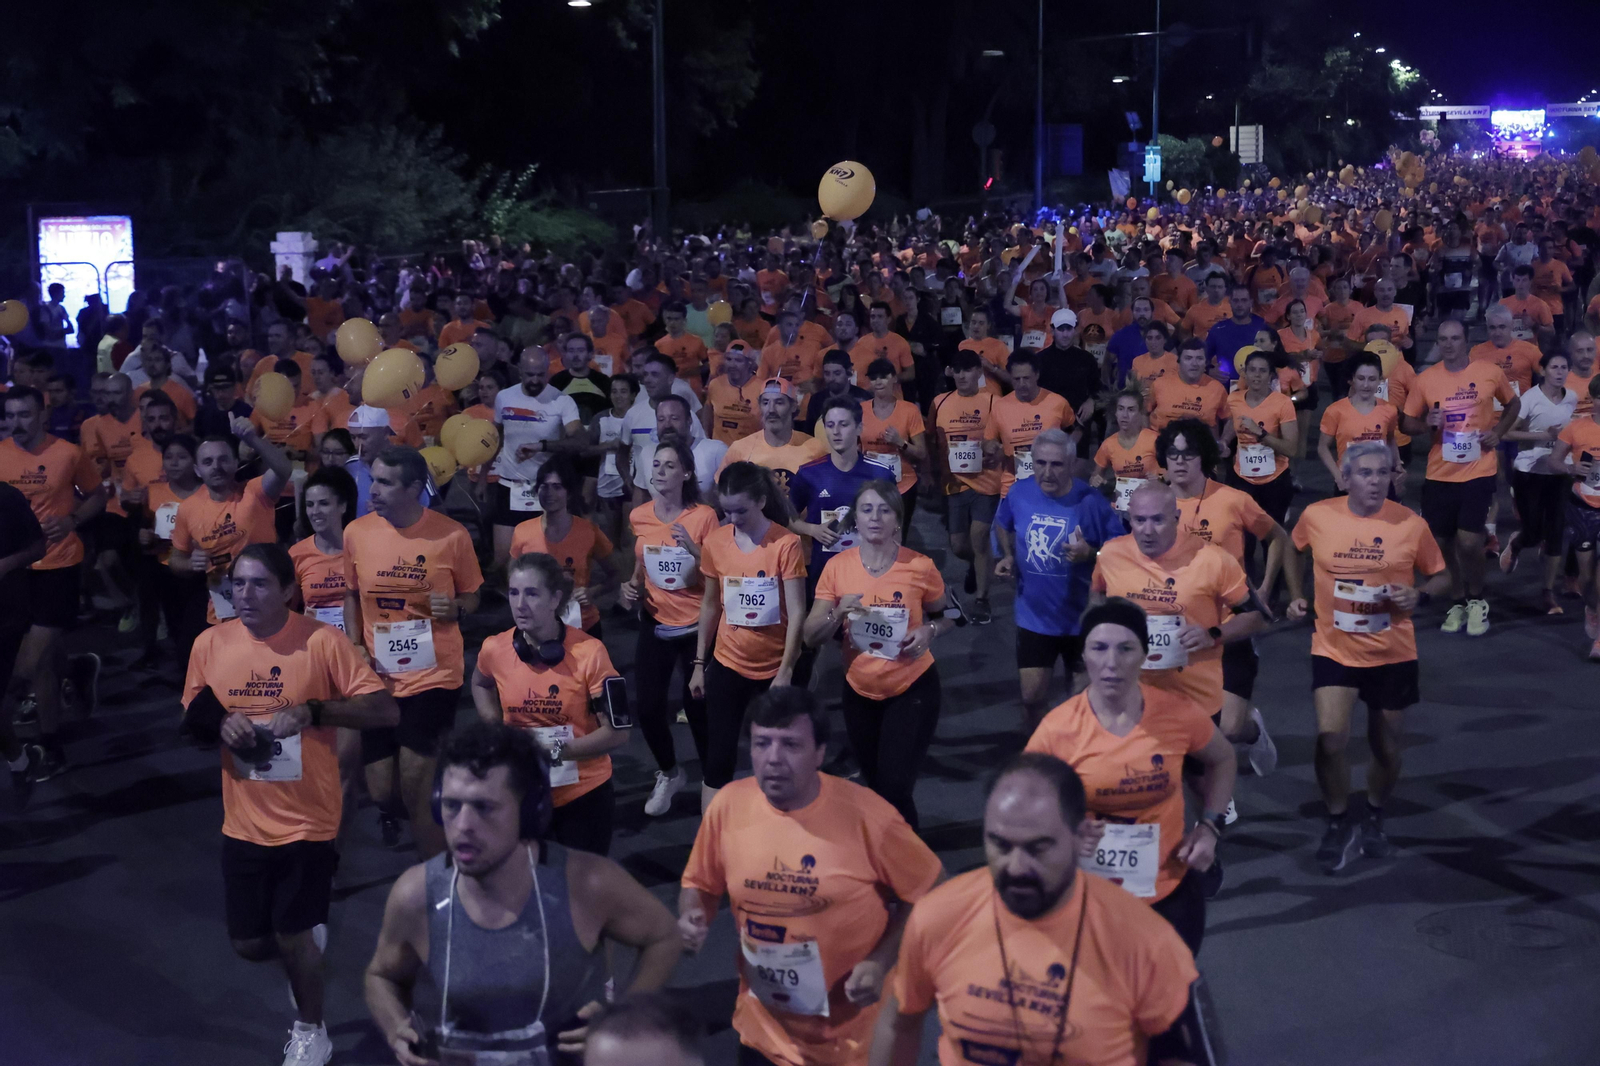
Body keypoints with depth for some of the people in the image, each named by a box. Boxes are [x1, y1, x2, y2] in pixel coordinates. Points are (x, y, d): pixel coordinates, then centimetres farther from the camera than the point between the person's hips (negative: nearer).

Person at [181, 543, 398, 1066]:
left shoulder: (322, 641, -15)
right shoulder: (210, 643, -3)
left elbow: (384, 709, -16)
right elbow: (194, 718, 9)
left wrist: (312, 711, -28)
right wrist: (220, 724, -14)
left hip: (307, 821, -4)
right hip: (244, 822, 4)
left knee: (292, 936, 5)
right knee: (249, 943, 11)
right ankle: (305, 951, 47)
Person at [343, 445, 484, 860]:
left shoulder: (451, 535, -10)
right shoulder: (356, 532, -3)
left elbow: (472, 598, 3)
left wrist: (454, 608, -19)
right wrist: (354, 646, -2)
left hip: (435, 674, -3)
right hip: (378, 676, 3)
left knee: (416, 792, -6)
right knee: (381, 792, 6)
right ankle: (392, 805, 44)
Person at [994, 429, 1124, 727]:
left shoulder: (1091, 502, -18)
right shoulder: (1019, 494, -7)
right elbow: (1002, 525, 16)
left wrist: (1090, 553, -30)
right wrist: (1008, 556, -1)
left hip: (1082, 619, -2)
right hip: (1034, 617, 2)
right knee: (1032, 697, 5)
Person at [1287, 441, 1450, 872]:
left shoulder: (1411, 524, -10)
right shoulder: (1316, 516, -8)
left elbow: (1441, 576, 3)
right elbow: (1295, 552, 14)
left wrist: (1418, 595, -17)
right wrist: (1298, 595, 2)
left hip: (1393, 653, 1)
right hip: (1334, 649, -1)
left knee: (1387, 747, 13)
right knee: (1330, 739, -16)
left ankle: (1374, 818, 42)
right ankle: (1338, 823, 9)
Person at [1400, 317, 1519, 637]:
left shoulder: (1491, 373, -3)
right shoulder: (1425, 379, -2)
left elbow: (1514, 404, 14)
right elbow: (1407, 422, 5)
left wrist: (1498, 431, -3)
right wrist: (1427, 423, -16)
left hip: (1479, 471, -2)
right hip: (1440, 473, 2)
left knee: (1468, 542, -10)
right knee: (1444, 541, 9)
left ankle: (1477, 600, 15)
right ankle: (1457, 602, 30)